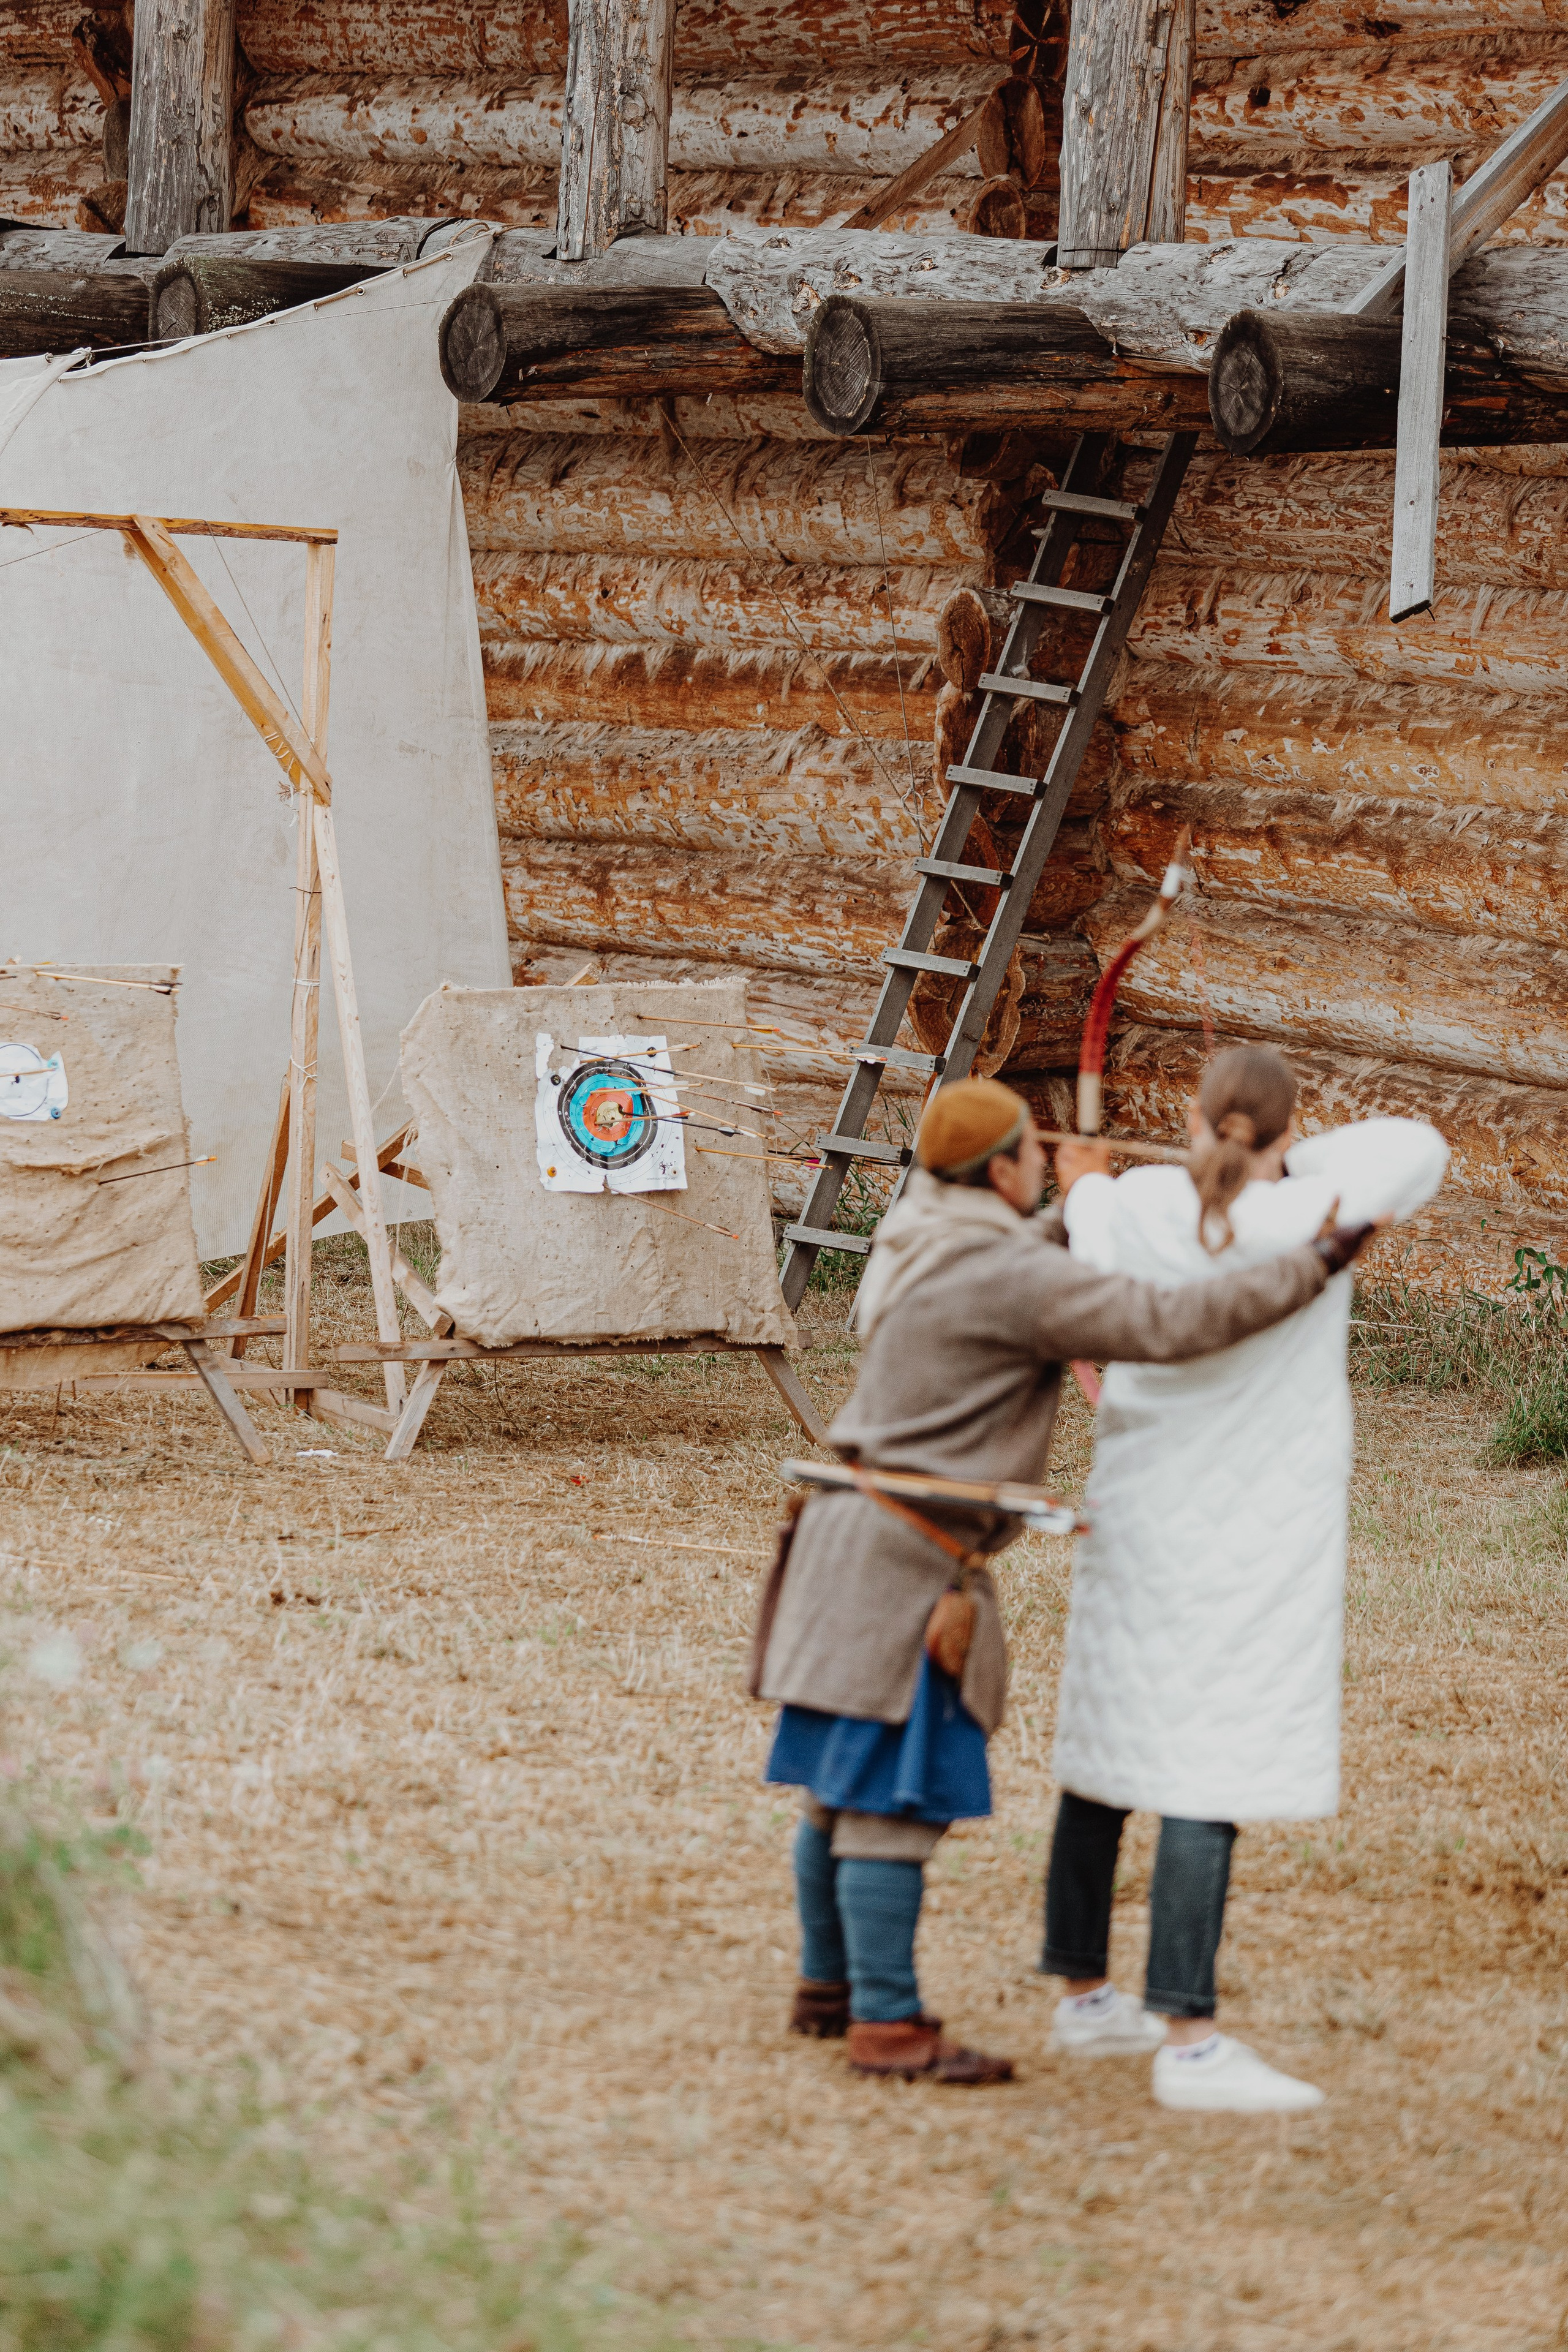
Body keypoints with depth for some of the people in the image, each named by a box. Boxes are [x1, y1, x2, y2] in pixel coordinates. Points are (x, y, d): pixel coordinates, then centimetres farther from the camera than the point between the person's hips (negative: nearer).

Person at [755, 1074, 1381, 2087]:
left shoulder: (918, 1237, 10)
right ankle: (887, 2023, -4)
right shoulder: (1013, 1278, -18)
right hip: (913, 1558, -10)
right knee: (895, 1792, -6)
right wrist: (1308, 1269, -17)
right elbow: (1167, 1325, -22)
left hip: (862, 1535, 10)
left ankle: (830, 1984, 27)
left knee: (842, 1785, 17)